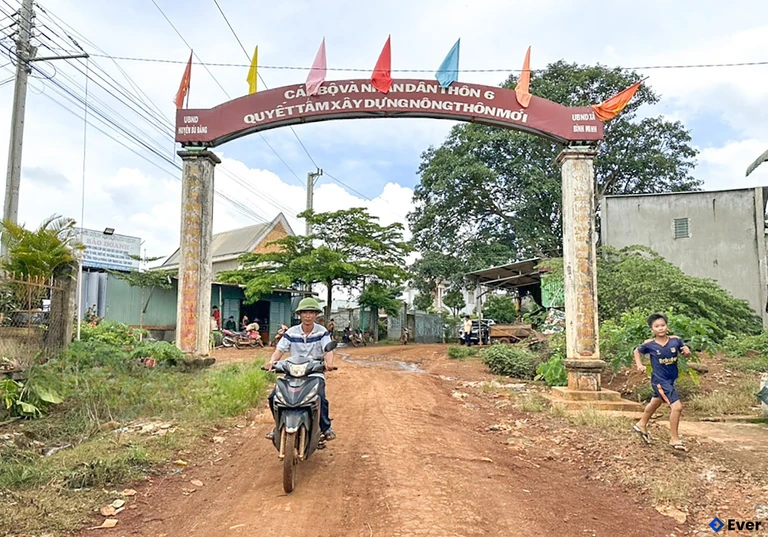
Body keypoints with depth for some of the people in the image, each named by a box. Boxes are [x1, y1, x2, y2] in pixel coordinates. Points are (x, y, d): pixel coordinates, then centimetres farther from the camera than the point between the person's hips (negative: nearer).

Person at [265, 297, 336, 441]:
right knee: (274, 397, -14)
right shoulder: (291, 332, 5)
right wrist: (271, 361, -22)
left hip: (315, 373, -2)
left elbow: (328, 349, -12)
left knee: (320, 397, -28)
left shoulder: (322, 332, 0)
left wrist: (329, 362, -35)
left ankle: (325, 427, -4)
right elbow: (280, 349, -1)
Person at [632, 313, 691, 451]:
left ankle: (641, 425, 50)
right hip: (660, 380, -5)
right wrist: (639, 365, -9)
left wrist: (687, 351, -20)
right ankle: (675, 439, -1)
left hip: (671, 379, 6)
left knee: (655, 403, 26)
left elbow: (686, 353, 3)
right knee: (677, 406, -16)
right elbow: (637, 351, 4)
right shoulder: (649, 344, -15)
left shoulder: (675, 340, -10)